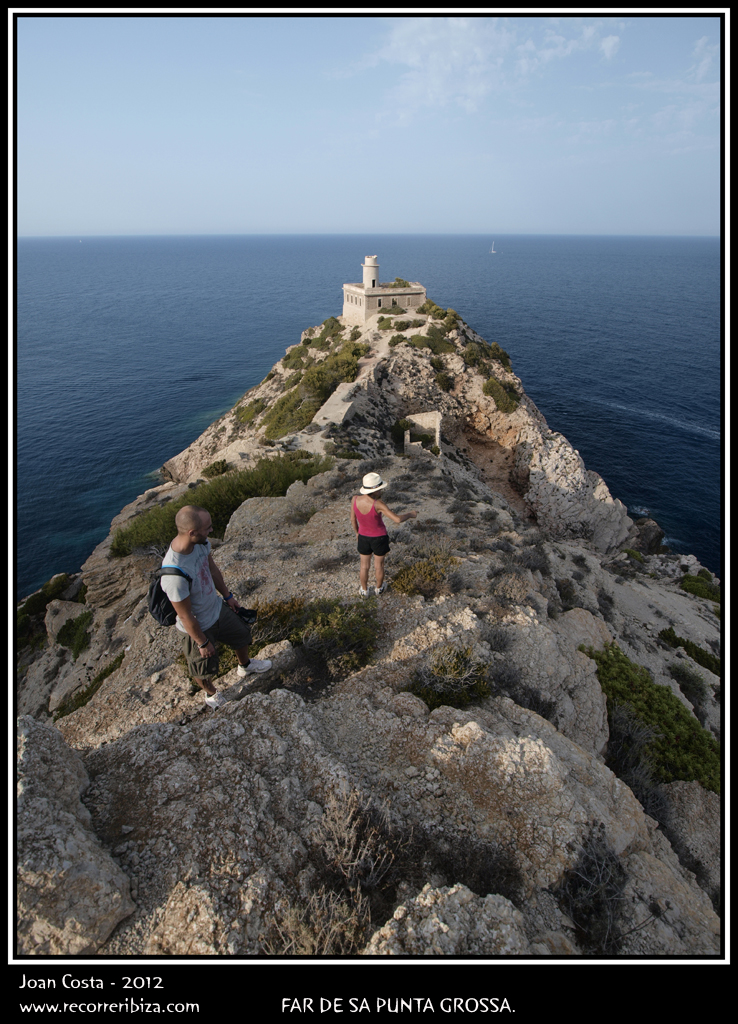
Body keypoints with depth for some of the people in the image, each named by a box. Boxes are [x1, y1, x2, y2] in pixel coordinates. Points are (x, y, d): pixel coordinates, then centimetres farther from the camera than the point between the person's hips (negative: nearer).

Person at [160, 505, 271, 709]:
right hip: (199, 626, -7)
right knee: (204, 667, 20)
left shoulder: (201, 542, -20)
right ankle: (211, 693, 54)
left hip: (218, 607, 7)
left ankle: (245, 665, 62)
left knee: (242, 635, 29)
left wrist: (227, 596, 15)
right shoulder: (174, 575, -43)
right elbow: (185, 617, -28)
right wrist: (202, 642, -15)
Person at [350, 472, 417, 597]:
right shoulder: (377, 504, -33)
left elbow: (353, 519, -5)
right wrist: (410, 515, -13)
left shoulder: (355, 499, -21)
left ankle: (364, 590, 44)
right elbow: (397, 519, -33)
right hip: (379, 538, -3)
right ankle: (379, 587, 48)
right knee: (379, 564, 24)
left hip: (363, 537, 3)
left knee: (364, 565, 25)